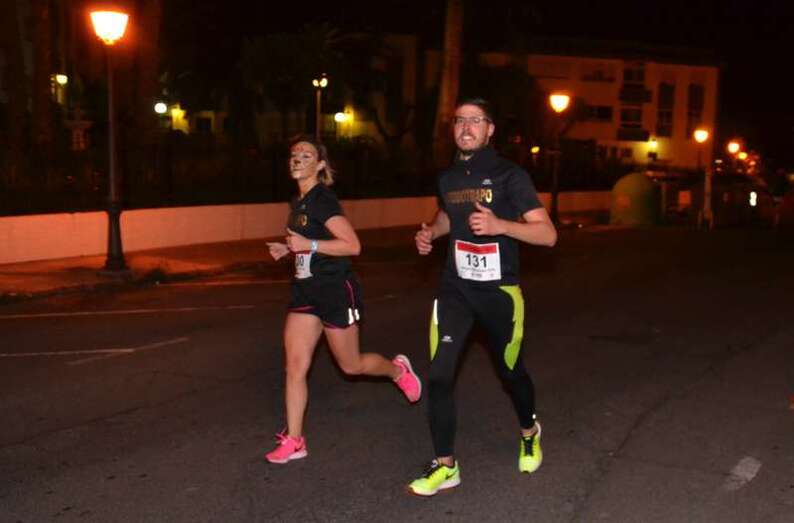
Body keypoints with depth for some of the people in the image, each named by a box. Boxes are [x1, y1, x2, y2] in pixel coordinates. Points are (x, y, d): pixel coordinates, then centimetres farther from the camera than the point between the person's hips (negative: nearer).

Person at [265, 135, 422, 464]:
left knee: (350, 365, 9)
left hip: (336, 291, -8)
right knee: (294, 366, 0)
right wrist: (287, 248, 8)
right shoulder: (298, 202, 10)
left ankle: (398, 369, 39)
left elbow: (353, 245, -23)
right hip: (305, 291, 8)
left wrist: (309, 244, -27)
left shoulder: (323, 199, -17)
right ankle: (293, 441, 8)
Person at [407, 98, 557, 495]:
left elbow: (548, 234, -14)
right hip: (455, 289, 3)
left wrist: (500, 225, -29)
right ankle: (445, 466, 4)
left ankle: (529, 433, 45)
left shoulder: (509, 175, -10)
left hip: (498, 292, -3)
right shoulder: (447, 177, 6)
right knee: (438, 376, -9)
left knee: (510, 372, 14)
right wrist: (430, 233, 6)